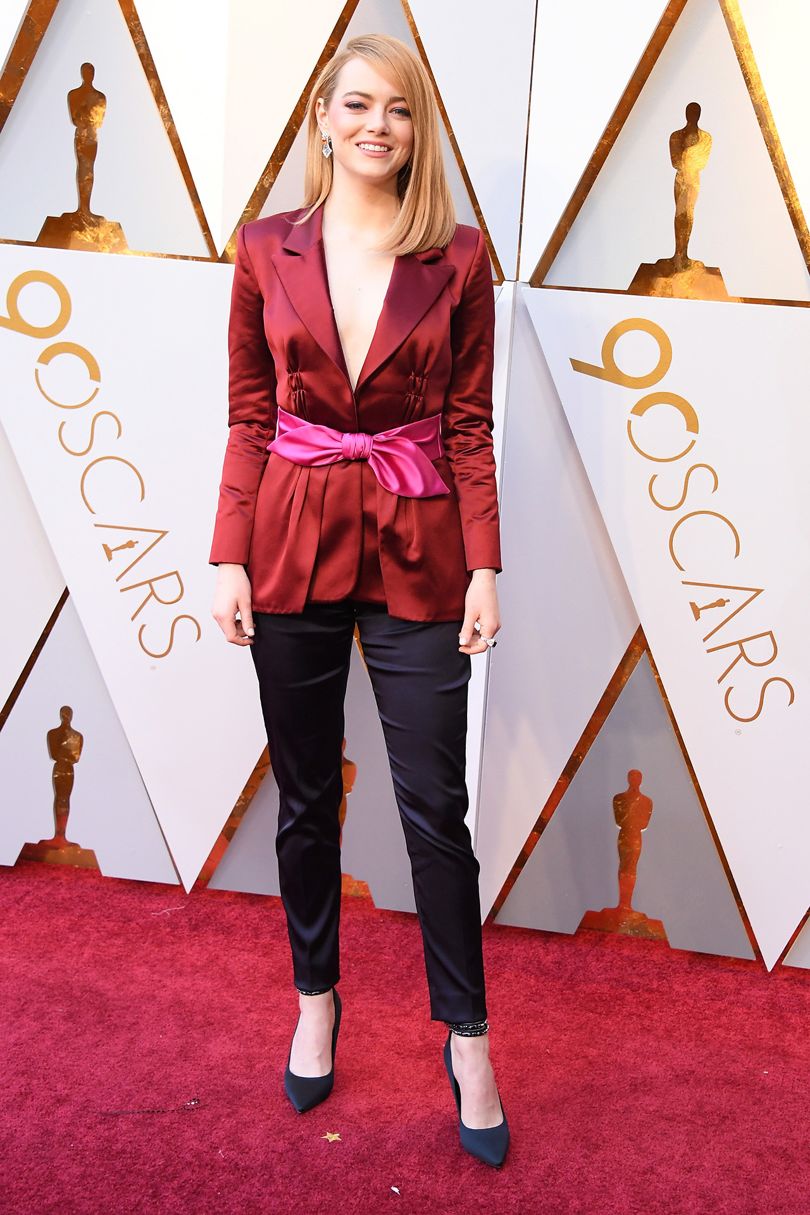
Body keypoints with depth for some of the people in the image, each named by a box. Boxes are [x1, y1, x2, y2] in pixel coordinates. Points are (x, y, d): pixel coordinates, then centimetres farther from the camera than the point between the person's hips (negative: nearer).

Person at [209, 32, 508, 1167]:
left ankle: (467, 1041, 22)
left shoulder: (458, 256, 2)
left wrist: (485, 566, -4)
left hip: (415, 552, -1)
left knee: (436, 805, 4)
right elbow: (249, 415, 5)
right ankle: (316, 1001, 35)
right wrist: (229, 556, -1)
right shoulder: (268, 248, 5)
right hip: (293, 546, 1)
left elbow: (470, 425, 2)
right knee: (306, 797, 12)